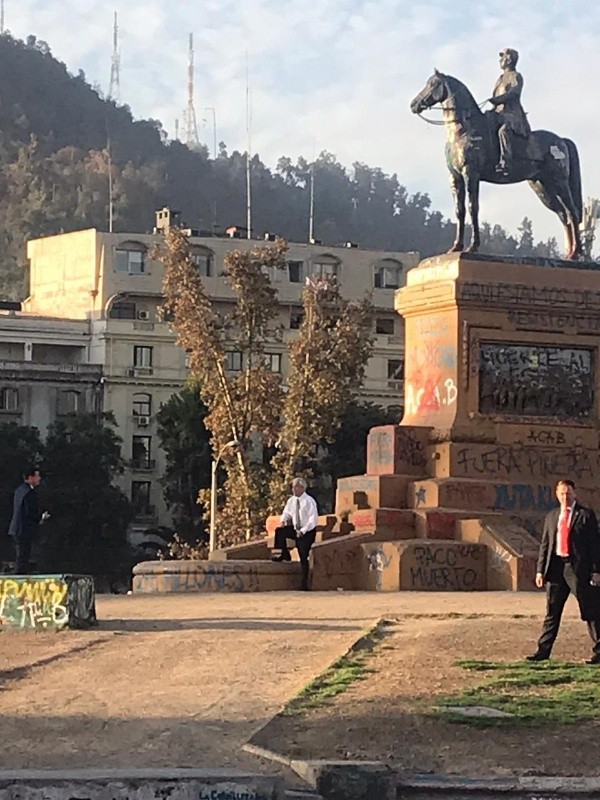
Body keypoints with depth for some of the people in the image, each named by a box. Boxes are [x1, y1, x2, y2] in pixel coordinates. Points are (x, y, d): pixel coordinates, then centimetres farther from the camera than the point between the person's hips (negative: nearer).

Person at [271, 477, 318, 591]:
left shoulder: (309, 501, -18)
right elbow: (287, 513, 15)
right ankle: (284, 555, -1)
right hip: (296, 529, 6)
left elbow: (313, 519, -19)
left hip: (308, 531, -6)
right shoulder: (291, 501, 1)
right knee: (279, 531, -14)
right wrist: (283, 521, -8)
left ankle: (304, 583, 0)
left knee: (303, 556, -7)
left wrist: (303, 531, -25)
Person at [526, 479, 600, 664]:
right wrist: (540, 569, 7)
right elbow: (545, 545, 16)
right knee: (552, 612, 8)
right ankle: (543, 651, 12)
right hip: (556, 568, 5)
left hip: (579, 569, -5)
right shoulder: (551, 517, 15)